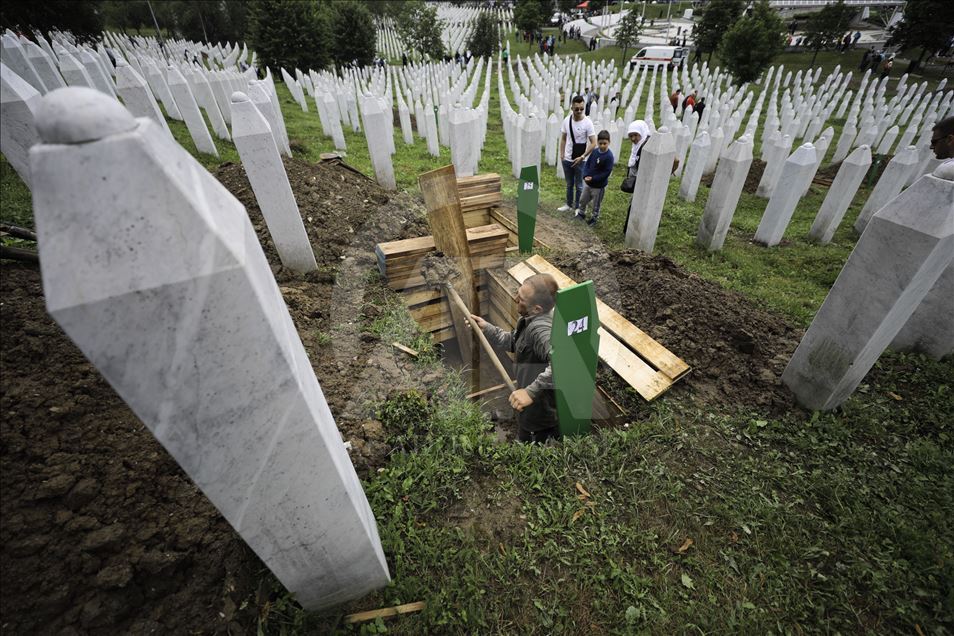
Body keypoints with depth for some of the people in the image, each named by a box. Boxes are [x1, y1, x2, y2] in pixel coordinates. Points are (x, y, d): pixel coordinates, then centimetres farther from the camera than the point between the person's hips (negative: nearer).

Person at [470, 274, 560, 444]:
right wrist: (486, 328, 2)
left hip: (540, 421, -9)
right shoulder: (529, 319, -4)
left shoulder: (541, 328, -36)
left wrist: (531, 392, -50)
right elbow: (513, 342, 13)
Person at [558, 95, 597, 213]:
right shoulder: (567, 120, -2)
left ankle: (577, 207, 21)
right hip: (567, 159, 4)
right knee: (569, 184, 18)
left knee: (579, 186, 7)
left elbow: (593, 143, -14)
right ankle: (569, 204, 34)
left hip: (580, 161, -4)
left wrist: (582, 157, -19)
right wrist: (561, 154, 3)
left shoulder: (587, 123, -15)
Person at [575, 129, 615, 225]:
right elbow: (587, 163, 4)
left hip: (599, 186, -6)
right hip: (587, 182, 6)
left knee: (596, 205, 10)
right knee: (583, 200, 20)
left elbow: (606, 173, -21)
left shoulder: (609, 156, -19)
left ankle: (594, 218, 28)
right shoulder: (595, 151, -2)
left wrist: (593, 178, -24)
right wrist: (585, 175, -12)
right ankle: (581, 214, 41)